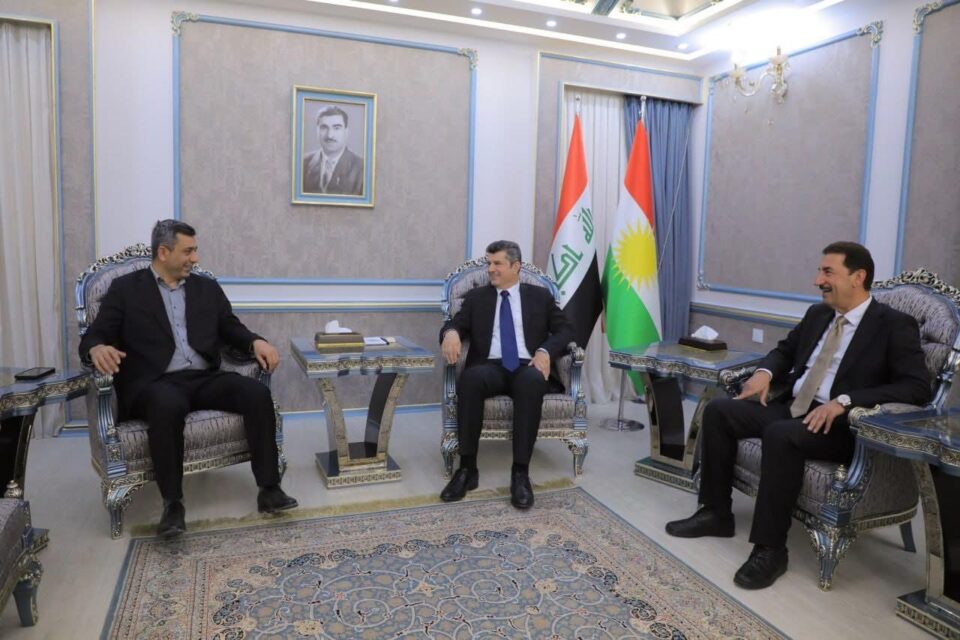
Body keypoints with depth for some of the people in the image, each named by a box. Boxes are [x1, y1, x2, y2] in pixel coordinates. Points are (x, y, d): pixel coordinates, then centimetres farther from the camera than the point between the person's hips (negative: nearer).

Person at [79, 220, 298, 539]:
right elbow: (93, 336, 3)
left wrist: (257, 342, -9)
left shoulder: (207, 288, 18)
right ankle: (173, 503, -24)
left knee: (258, 393, -24)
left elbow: (232, 329, 14)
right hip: (154, 383, -3)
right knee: (168, 405, -39)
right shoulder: (126, 288, 8)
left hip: (205, 379, 4)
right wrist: (97, 349, -23)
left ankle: (269, 489, -18)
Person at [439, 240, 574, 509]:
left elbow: (565, 330, 10)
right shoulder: (476, 297, 19)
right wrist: (451, 333, -18)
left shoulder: (540, 296, 17)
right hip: (490, 367, 1)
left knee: (531, 382, -38)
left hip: (527, 367, -1)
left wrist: (545, 351, -10)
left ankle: (521, 472, -31)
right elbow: (454, 324, 8)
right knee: (470, 379, -35)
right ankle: (467, 468, -25)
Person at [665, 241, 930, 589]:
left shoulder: (896, 325, -7)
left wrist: (844, 401, -28)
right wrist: (765, 372, 3)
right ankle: (716, 512, 1)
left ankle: (770, 548, -23)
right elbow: (786, 349, 27)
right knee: (718, 410, -9)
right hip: (792, 407, 7)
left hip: (843, 425, -7)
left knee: (781, 435, -36)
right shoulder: (817, 314, 13)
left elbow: (917, 386, -17)